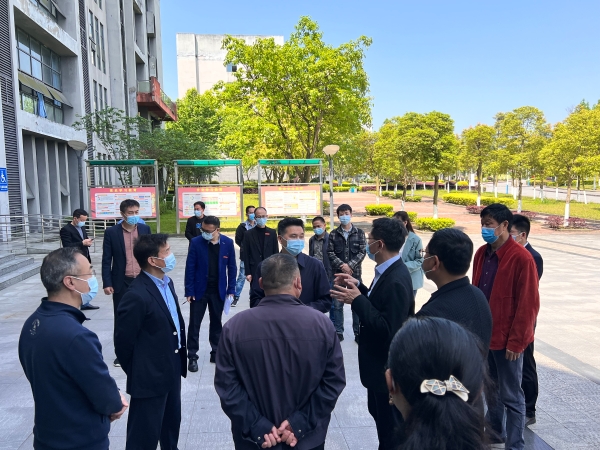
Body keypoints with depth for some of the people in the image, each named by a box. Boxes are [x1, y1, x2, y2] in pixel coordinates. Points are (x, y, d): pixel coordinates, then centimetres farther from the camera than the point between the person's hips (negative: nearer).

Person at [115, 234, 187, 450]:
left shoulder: (167, 283, 3)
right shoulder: (137, 296, -26)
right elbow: (123, 343, -17)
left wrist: (180, 359, 11)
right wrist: (137, 373, -4)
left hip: (172, 370, 8)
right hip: (150, 378, -8)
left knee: (172, 425, 26)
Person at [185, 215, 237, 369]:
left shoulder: (228, 243, -6)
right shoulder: (196, 242, -11)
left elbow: (231, 267, 0)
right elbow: (190, 268, -8)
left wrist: (231, 290, -2)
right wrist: (189, 291, -10)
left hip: (218, 290, 2)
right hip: (199, 289, -1)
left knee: (216, 323, 14)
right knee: (194, 324, 5)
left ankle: (216, 352, 27)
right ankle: (192, 356, 17)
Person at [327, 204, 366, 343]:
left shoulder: (359, 233, 3)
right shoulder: (333, 234, 5)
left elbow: (362, 252, -3)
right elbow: (330, 252, 0)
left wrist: (350, 265, -14)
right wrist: (341, 265, -14)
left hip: (355, 273, 0)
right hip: (338, 273, 1)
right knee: (337, 304, 4)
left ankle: (358, 332, 14)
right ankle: (338, 332, 16)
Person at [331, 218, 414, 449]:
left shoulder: (396, 280, -29)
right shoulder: (388, 271, 1)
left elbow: (388, 329, -32)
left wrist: (357, 301, -29)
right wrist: (359, 287, -1)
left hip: (388, 367, -10)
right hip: (380, 362, 10)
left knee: (391, 424, 12)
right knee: (379, 414, 27)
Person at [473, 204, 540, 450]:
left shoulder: (521, 258, -16)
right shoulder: (482, 253, 5)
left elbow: (528, 305, -16)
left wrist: (515, 342, -15)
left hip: (506, 339, -7)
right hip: (484, 335, 7)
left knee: (511, 396, 7)